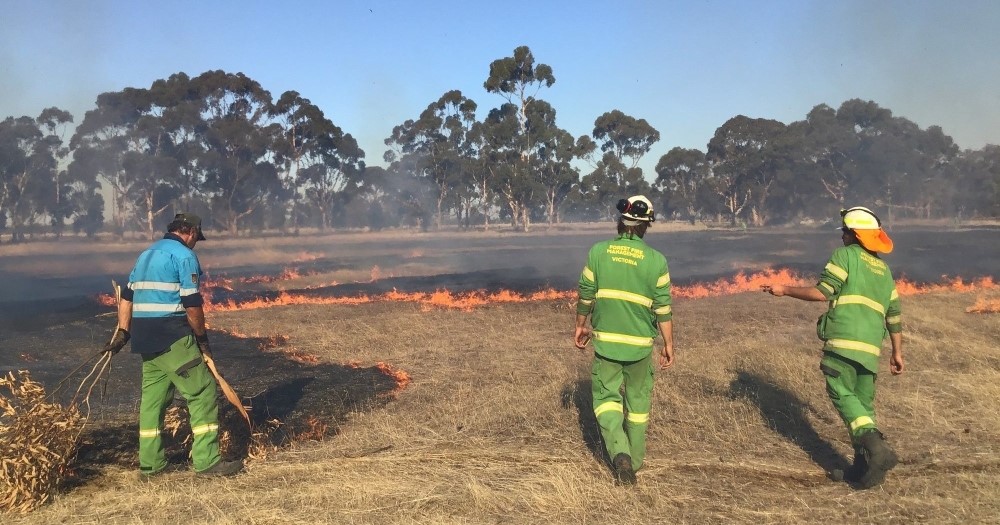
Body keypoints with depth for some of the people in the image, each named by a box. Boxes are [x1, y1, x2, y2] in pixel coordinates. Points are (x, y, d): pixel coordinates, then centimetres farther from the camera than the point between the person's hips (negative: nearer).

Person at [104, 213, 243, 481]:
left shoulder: (146, 254, 20)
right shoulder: (184, 255, -7)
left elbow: (127, 296, 19)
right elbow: (192, 303, -12)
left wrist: (123, 332, 18)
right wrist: (202, 337, -1)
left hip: (146, 337, 9)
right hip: (172, 337, -9)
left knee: (152, 397, 13)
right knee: (202, 393, -3)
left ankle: (150, 464, 18)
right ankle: (207, 461, -3)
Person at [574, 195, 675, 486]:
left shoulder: (599, 252, -6)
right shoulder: (656, 260, -8)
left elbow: (585, 295, 0)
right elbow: (663, 309, -6)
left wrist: (580, 326, 16)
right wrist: (668, 344, 4)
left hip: (606, 340, 0)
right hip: (640, 342, 0)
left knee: (606, 396, 11)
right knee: (638, 400, 17)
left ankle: (620, 452, -9)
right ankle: (635, 459, 27)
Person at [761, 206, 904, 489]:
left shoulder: (845, 255, 0)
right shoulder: (884, 269, 22)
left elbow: (822, 292, -10)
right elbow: (894, 316, 23)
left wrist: (784, 290, -1)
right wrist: (897, 352, 30)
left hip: (843, 341, -7)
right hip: (871, 348, 7)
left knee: (843, 395, -6)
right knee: (864, 404, 10)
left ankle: (876, 447, -23)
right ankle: (864, 467, 10)